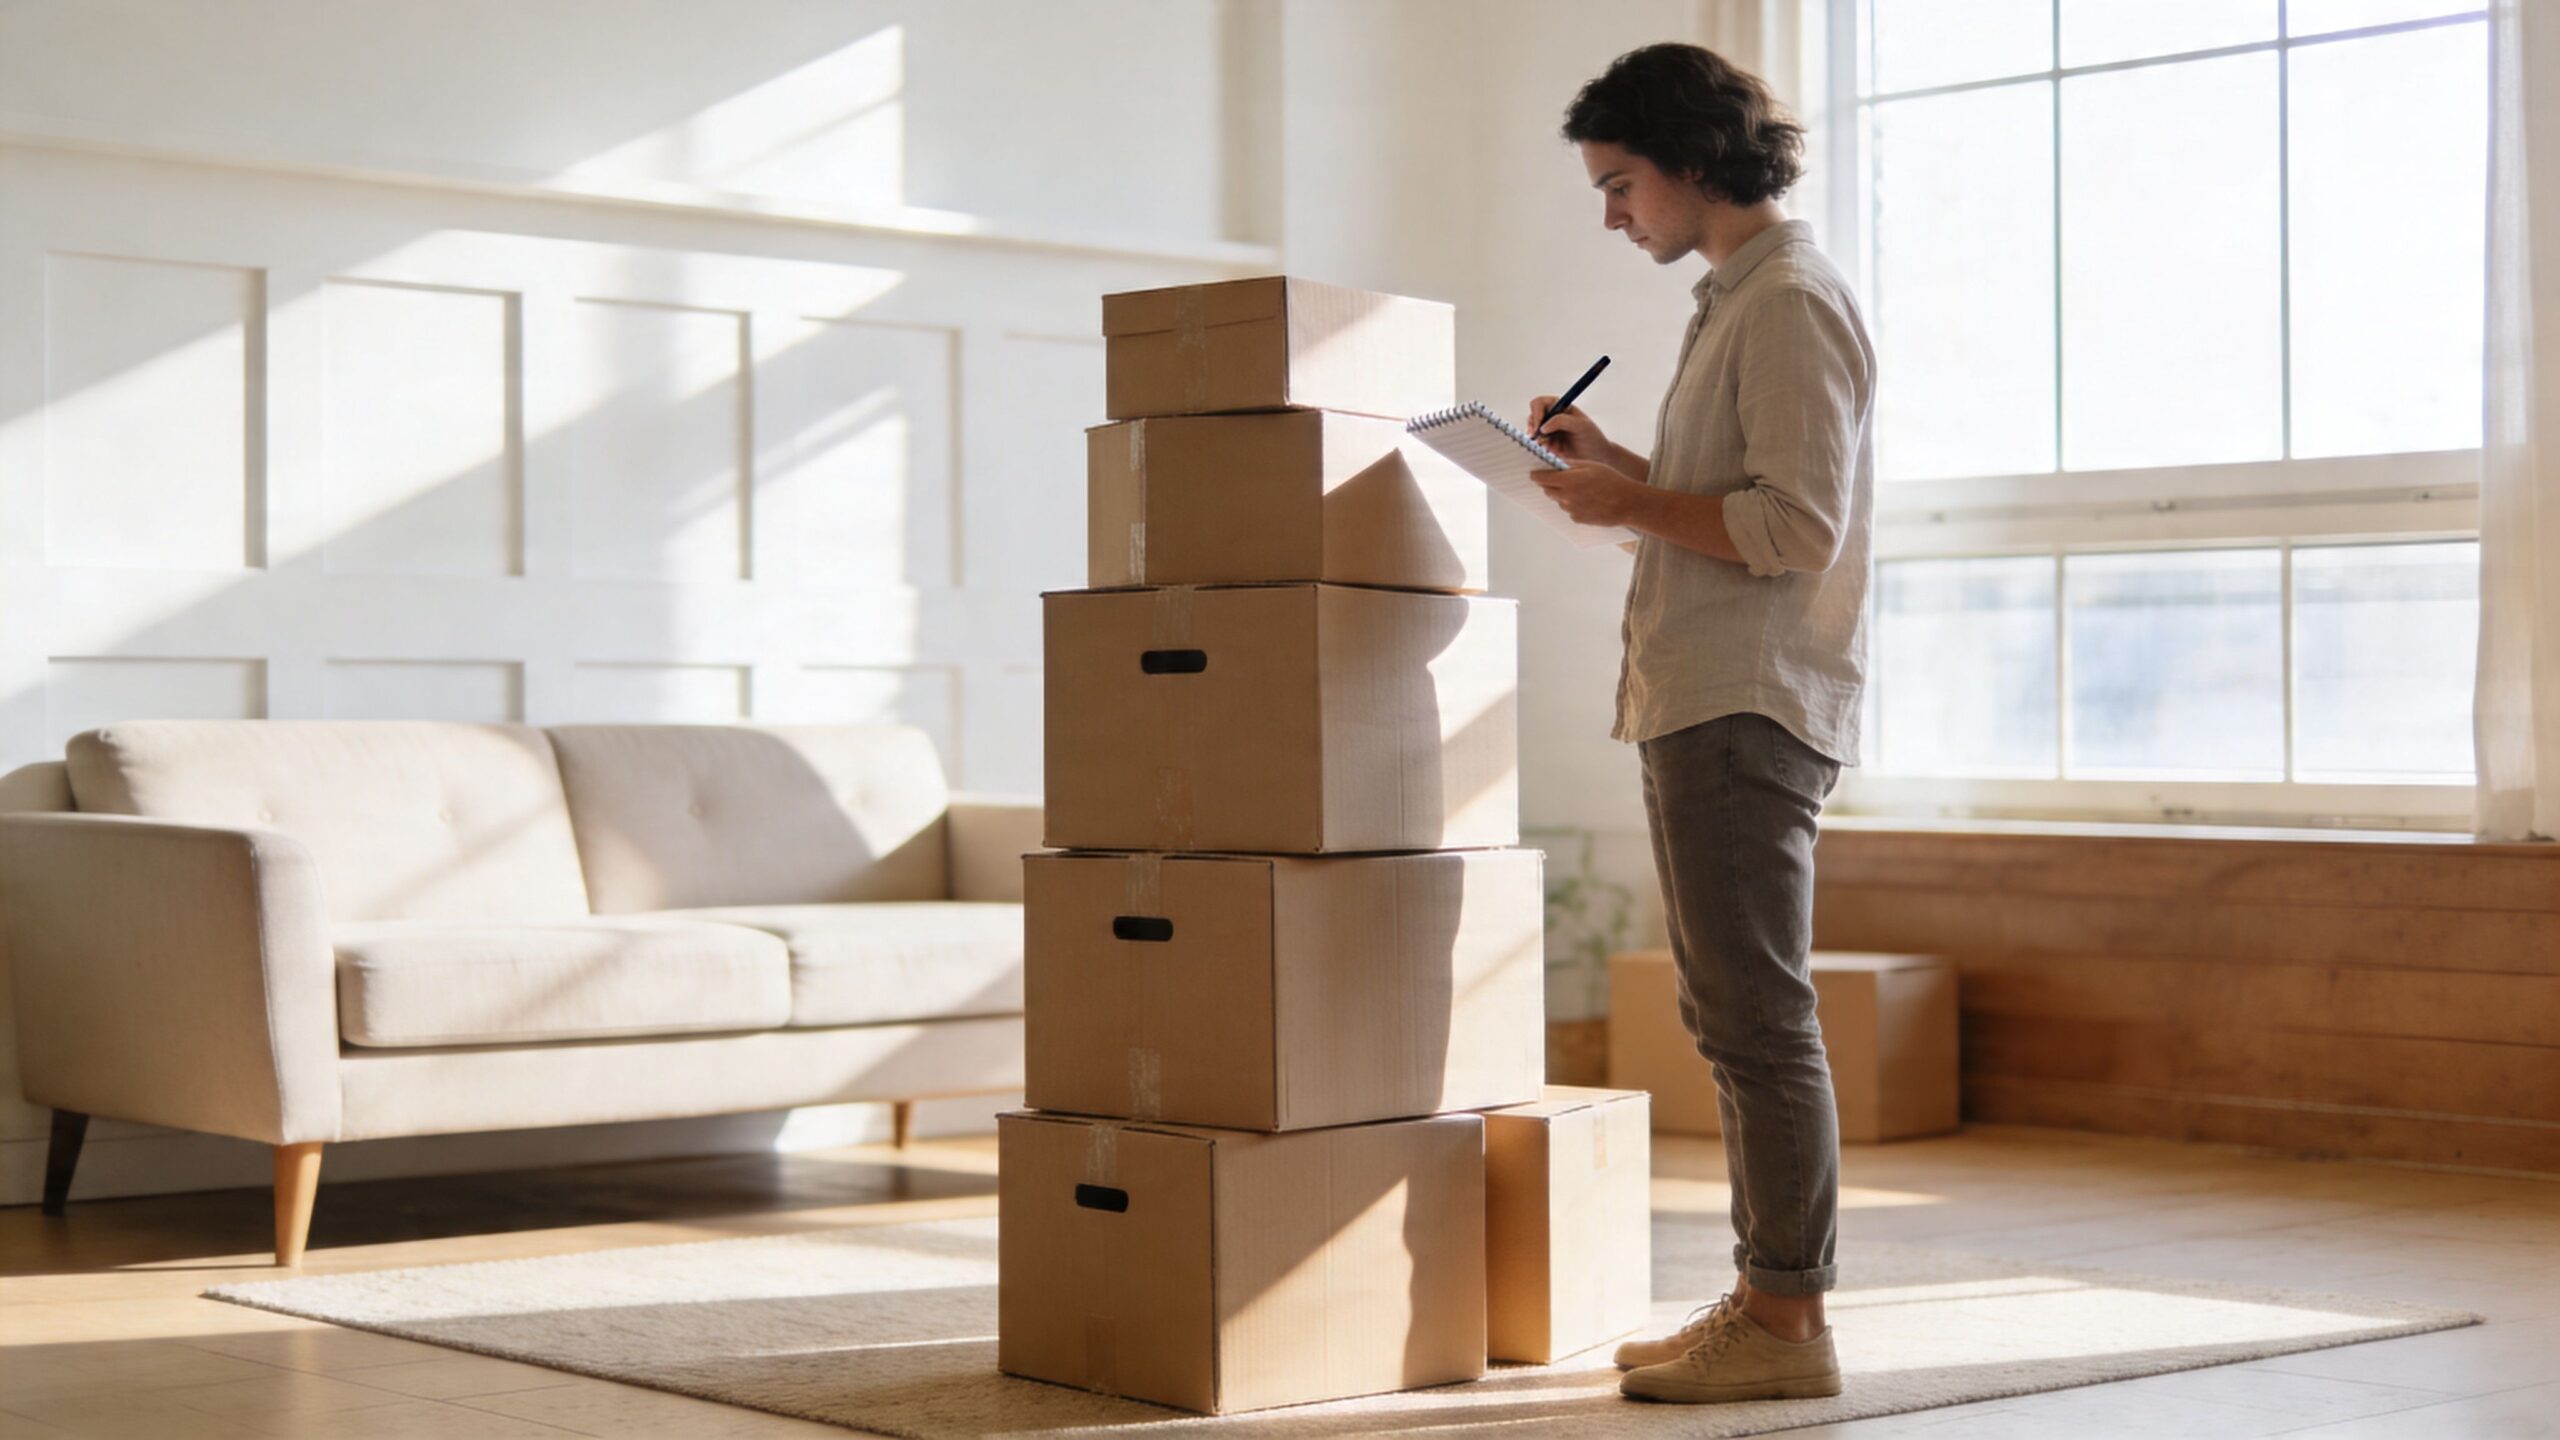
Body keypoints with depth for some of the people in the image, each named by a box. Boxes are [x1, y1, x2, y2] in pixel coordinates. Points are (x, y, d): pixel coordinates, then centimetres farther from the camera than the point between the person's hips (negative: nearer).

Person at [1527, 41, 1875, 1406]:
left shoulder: (1791, 305, -13)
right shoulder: (1736, 300, 20)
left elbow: (1796, 528, -20)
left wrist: (1630, 506, -12)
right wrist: (1618, 463, 14)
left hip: (1748, 714, -11)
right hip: (1702, 710, 11)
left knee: (1759, 1020, -8)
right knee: (1731, 1019, 13)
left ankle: (1791, 1322, -3)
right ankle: (1762, 1295, 21)